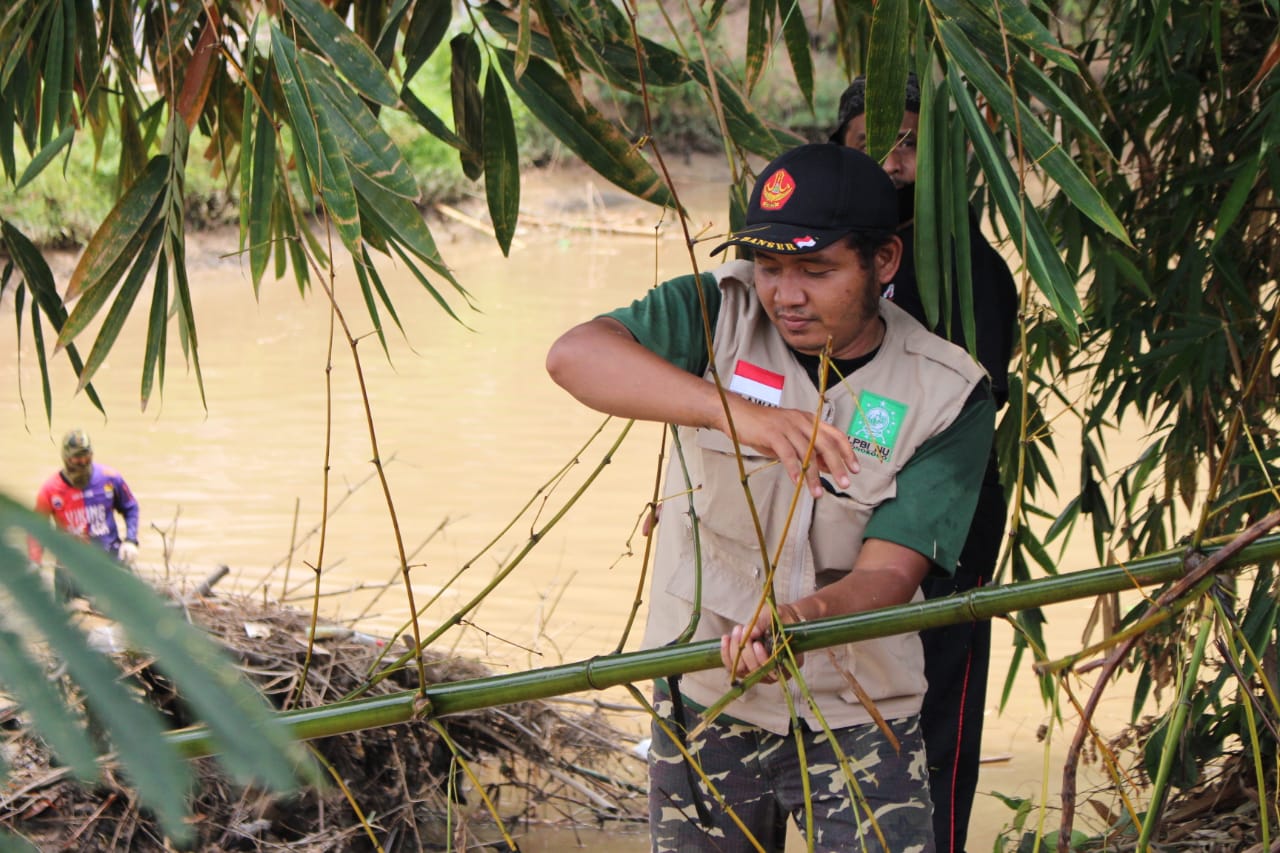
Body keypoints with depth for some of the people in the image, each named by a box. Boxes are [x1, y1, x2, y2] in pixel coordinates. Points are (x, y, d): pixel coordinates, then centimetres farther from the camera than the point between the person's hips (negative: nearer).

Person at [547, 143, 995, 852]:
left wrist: (797, 620, -42)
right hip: (703, 700, 1)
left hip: (857, 716, -1)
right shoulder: (721, 312, -11)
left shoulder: (947, 395, -11)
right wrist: (732, 411, -44)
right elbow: (574, 354, -30)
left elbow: (888, 574, -19)